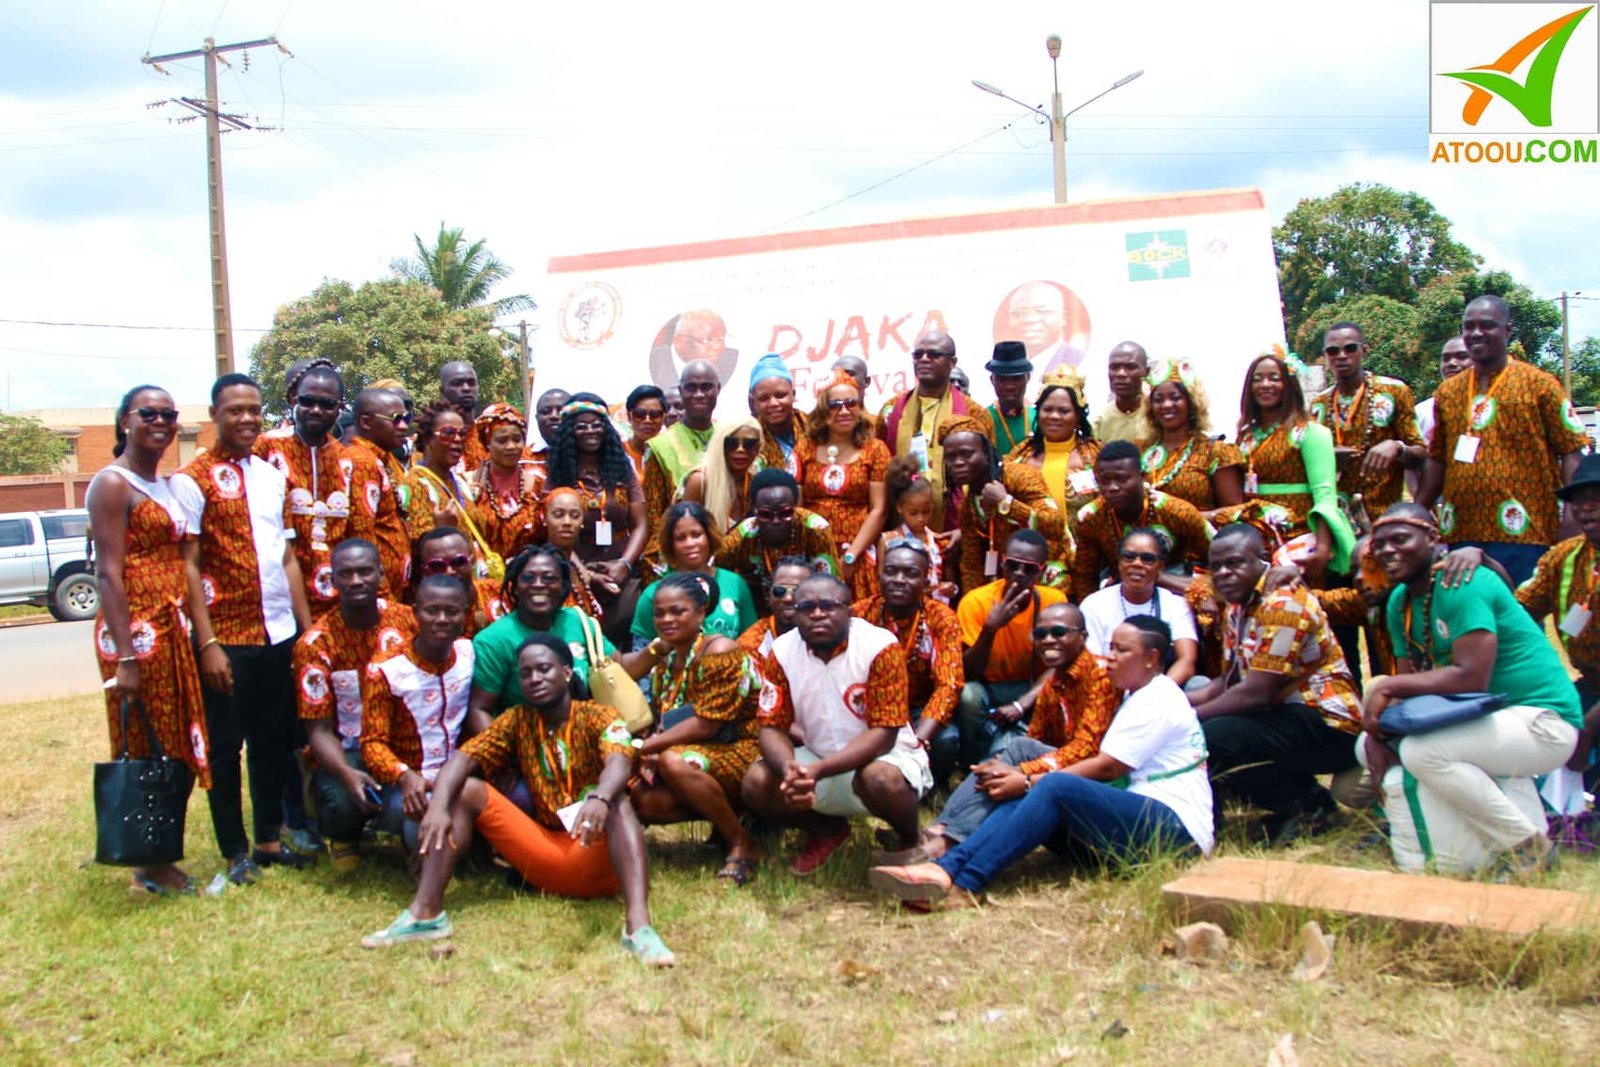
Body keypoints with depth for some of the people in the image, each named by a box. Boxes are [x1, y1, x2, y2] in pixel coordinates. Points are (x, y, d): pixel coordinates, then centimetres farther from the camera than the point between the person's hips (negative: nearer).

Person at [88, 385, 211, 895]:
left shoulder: (168, 484, 15)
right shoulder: (113, 484, -9)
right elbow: (108, 574, -15)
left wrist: (191, 630, 10)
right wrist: (126, 656, -20)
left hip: (173, 629, 8)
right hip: (135, 632, -8)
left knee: (180, 751, 10)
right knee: (144, 753, 0)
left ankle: (162, 859, 21)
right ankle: (150, 867, 11)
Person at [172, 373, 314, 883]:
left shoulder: (273, 477, 13)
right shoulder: (192, 479, -5)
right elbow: (188, 565, -9)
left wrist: (307, 626, 9)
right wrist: (207, 643, -14)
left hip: (279, 632, 5)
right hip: (226, 636, -5)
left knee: (276, 738, 12)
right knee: (225, 744, 4)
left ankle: (269, 840, 25)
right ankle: (236, 853, 16)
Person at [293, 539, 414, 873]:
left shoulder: (408, 621, -2)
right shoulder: (315, 644, -9)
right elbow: (319, 730, -10)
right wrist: (347, 775, -30)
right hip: (346, 753, -2)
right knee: (343, 802, -35)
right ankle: (343, 838, 6)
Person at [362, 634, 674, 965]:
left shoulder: (598, 716, -4)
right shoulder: (516, 721, 8)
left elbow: (619, 762, -26)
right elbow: (462, 760, -7)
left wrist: (600, 798, -49)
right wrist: (438, 805, -29)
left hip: (596, 856, -4)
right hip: (544, 853, 4)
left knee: (617, 800, -34)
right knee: (465, 789, -9)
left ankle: (639, 926, -51)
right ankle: (425, 912, -22)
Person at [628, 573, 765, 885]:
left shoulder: (719, 651, -14)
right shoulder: (664, 666, 12)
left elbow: (706, 725, -21)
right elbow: (663, 724, 10)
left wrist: (642, 747, -19)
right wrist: (651, 755, -13)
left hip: (744, 753, -8)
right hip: (702, 756, 8)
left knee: (675, 761, -34)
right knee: (641, 797, -17)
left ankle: (742, 843, -16)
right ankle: (725, 819, 5)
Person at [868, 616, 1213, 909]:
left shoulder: (1158, 702, -6)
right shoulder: (1139, 698, 24)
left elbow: (1107, 768, -14)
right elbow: (1106, 767, 14)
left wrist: (1029, 782, -11)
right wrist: (1028, 781, 0)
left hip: (1177, 830, -9)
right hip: (1138, 820, 9)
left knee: (1055, 788, -31)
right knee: (1021, 800, -12)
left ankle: (966, 885, -40)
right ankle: (945, 868, -33)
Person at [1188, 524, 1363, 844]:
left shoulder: (1282, 603, -18)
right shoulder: (1240, 607, 12)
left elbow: (1256, 693, -23)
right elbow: (1227, 682, 10)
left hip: (1327, 724, -10)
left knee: (1208, 739, -25)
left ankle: (1307, 805, -5)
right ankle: (1300, 796, 8)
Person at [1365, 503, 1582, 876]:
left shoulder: (1462, 584, -20)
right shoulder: (1400, 601, 7)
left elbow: (1471, 679, -29)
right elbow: (1408, 683, 4)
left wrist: (1388, 687, -25)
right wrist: (1376, 730, -14)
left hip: (1544, 722, -10)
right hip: (1481, 719, 10)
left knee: (1421, 750, -32)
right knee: (1368, 749, 11)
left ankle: (1526, 846, -14)